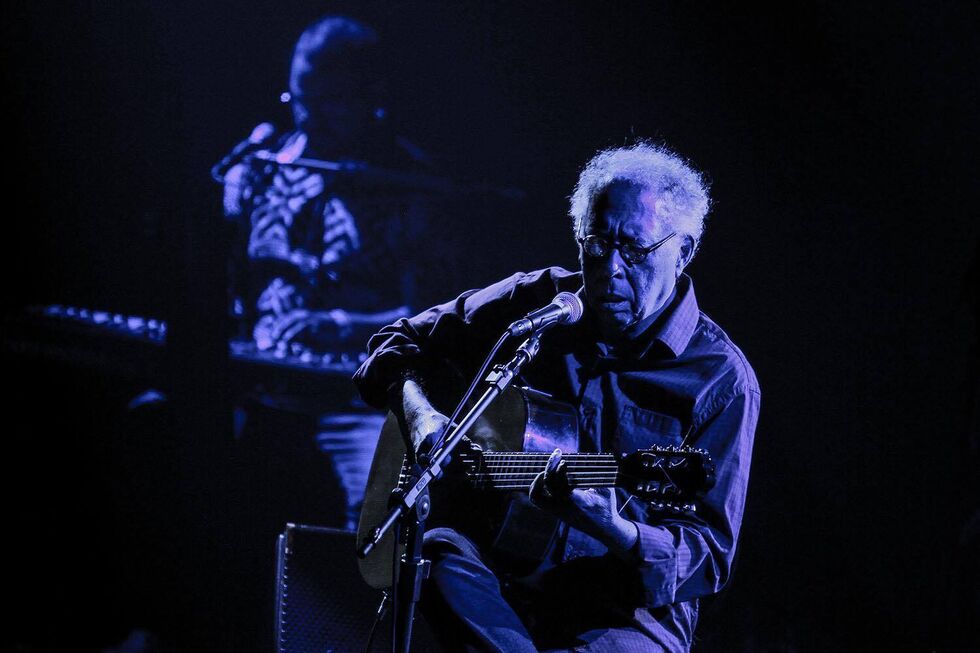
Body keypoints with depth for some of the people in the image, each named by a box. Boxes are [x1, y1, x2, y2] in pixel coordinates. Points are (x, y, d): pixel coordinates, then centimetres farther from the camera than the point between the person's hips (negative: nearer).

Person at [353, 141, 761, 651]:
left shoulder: (721, 379, -6)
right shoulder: (540, 302, 5)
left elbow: (710, 557, -9)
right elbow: (403, 341, 18)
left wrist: (611, 528, -30)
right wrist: (420, 413, -5)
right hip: (503, 584, 5)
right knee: (440, 552, -32)